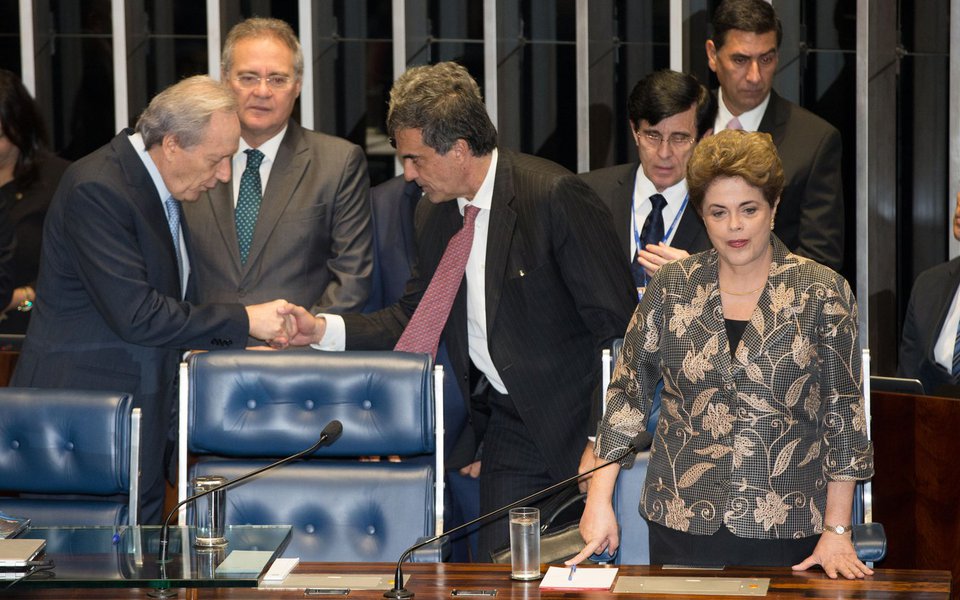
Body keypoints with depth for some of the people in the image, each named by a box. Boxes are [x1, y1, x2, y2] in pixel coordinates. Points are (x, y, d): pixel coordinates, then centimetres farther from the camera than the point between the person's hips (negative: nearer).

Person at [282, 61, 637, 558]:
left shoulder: (555, 196, -16)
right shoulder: (435, 213, 8)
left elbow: (617, 319, -14)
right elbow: (411, 320, 13)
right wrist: (322, 330, -2)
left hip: (571, 421, -6)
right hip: (507, 428, 6)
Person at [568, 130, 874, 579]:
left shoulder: (822, 292, -4)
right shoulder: (672, 286, 2)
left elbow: (842, 413, -3)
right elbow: (627, 391, 6)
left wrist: (837, 532, -6)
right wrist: (599, 500, -2)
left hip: (786, 528, -2)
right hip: (681, 522, 2)